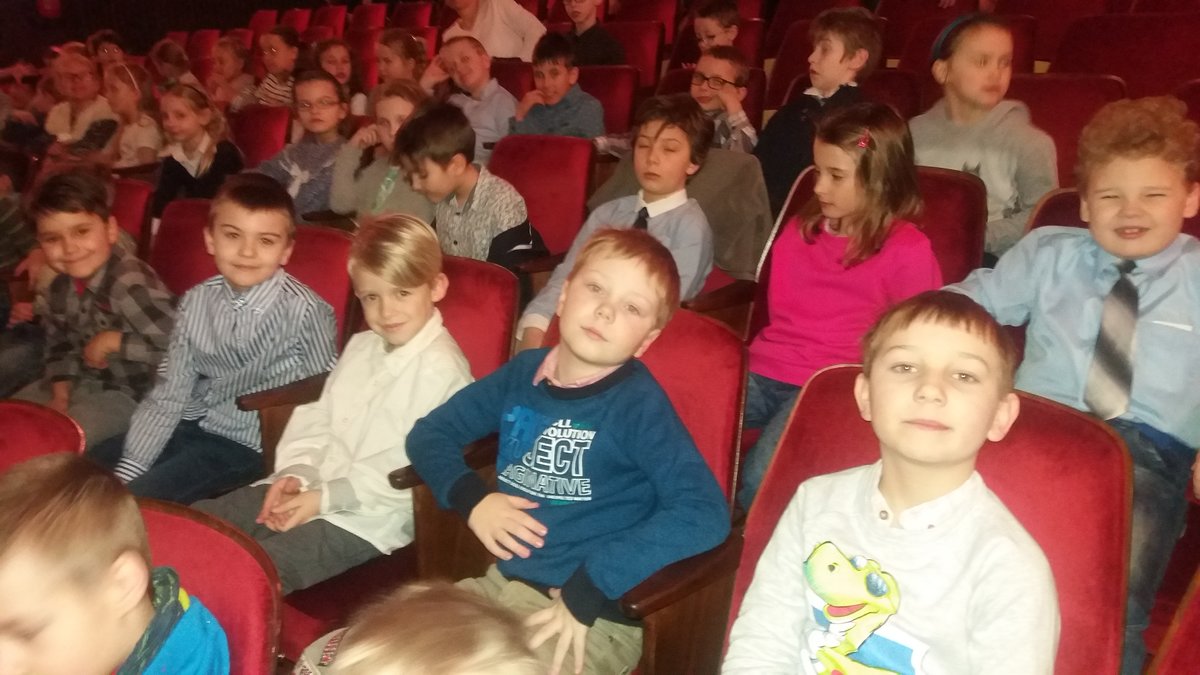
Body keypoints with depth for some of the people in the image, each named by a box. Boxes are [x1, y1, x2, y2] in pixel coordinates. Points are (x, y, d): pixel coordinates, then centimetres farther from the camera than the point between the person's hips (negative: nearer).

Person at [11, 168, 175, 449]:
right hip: (83, 381, 9)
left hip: (131, 393, -8)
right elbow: (59, 347, 14)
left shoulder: (130, 284, -30)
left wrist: (114, 341, -29)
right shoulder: (60, 287, -3)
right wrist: (60, 396, 0)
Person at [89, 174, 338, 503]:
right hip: (189, 426, 6)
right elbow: (167, 395, 0)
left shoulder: (305, 310, -19)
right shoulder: (197, 300, -2)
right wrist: (126, 472, -6)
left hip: (246, 444, -6)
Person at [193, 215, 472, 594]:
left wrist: (325, 497, -18)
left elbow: (414, 466, -19)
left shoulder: (441, 368, -15)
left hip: (365, 519, -9)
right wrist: (297, 473, -7)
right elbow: (317, 418, 13)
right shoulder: (360, 346, 14)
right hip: (307, 491, 9)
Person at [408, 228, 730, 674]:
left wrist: (587, 589, -25)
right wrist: (470, 499, -5)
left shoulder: (639, 403, -13)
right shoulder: (523, 372, 3)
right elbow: (430, 433, 14)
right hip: (501, 584, 6)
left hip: (594, 619, -5)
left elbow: (705, 514, -24)